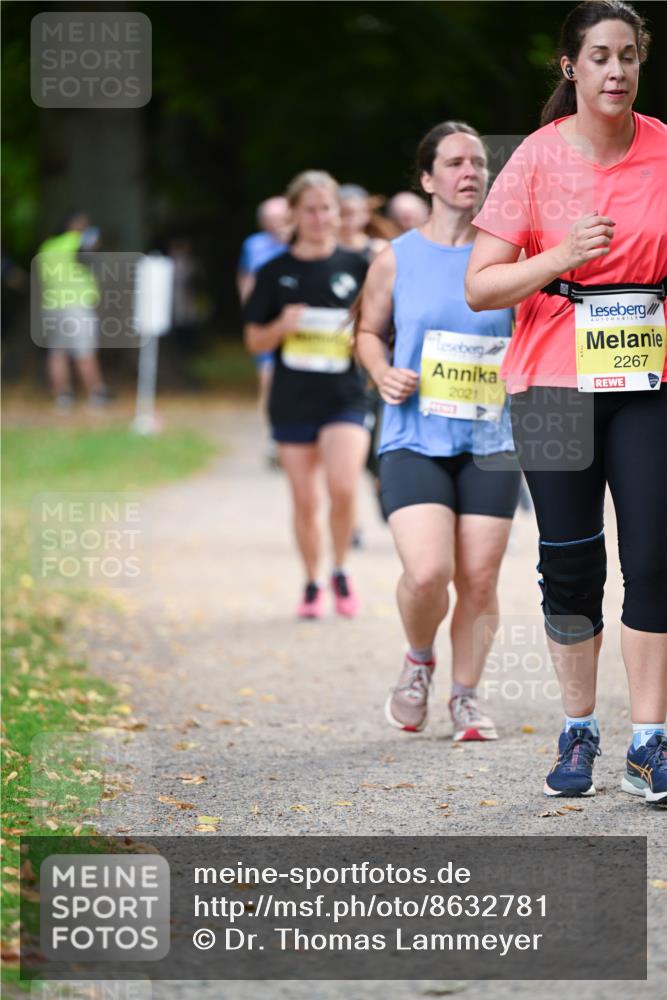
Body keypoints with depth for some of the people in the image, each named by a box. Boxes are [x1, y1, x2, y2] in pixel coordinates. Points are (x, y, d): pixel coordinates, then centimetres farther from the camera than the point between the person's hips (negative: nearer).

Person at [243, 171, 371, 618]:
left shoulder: (355, 267, 3)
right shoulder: (276, 273, 4)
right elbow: (255, 341, 6)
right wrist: (282, 327, -13)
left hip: (344, 397, -1)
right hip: (292, 400, 1)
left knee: (343, 488, -19)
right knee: (305, 500, 5)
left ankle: (341, 572, 4)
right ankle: (313, 584, 24)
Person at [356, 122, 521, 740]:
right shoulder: (396, 260, 3)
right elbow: (368, 331, 16)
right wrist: (383, 374, -4)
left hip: (490, 443, 2)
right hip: (414, 440, -2)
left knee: (479, 579, 0)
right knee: (428, 572, -17)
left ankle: (466, 696, 19)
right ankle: (418, 661, 14)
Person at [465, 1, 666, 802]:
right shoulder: (538, 157, -3)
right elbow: (480, 286, -5)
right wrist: (561, 257, -19)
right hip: (554, 377, -1)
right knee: (570, 558, 2)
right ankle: (578, 729, 17)